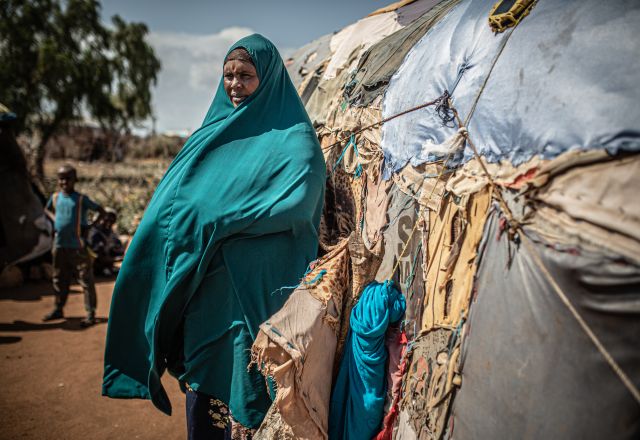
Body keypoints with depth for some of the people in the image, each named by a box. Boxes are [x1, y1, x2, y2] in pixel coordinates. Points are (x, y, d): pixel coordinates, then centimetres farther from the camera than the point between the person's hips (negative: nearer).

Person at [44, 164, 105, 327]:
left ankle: (91, 314, 1)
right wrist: (55, 219, 10)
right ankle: (58, 309, 32)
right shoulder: (55, 197, 7)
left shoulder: (81, 199, -7)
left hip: (78, 246, -5)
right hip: (60, 245, 6)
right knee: (59, 279, 17)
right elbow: (47, 209, 28)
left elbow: (100, 210, -4)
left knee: (86, 280, -3)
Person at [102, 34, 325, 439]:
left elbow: (297, 202, -19)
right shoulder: (218, 130, 15)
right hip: (204, 281, 6)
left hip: (252, 288, -6)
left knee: (243, 375, 1)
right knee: (203, 374, 13)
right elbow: (175, 196, 17)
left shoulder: (293, 139, -4)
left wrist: (218, 219, -17)